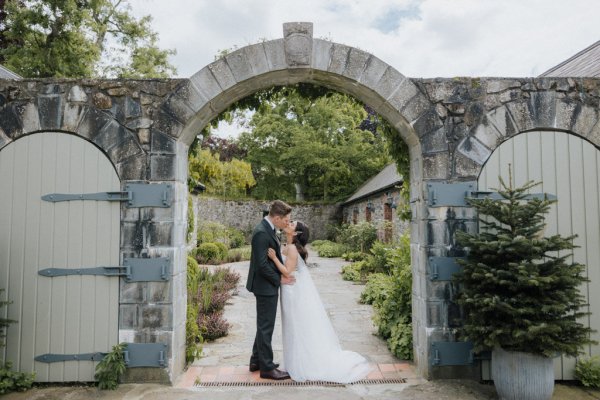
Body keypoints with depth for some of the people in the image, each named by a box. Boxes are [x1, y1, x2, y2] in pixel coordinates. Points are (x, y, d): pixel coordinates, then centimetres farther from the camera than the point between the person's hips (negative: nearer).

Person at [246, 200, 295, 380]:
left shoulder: (267, 229, 9)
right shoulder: (261, 233, -23)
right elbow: (262, 264, -25)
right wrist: (279, 279, -15)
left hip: (268, 285, 10)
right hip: (266, 286, -10)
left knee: (264, 325, 19)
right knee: (266, 327, 1)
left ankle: (257, 361, 32)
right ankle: (267, 368, 13)